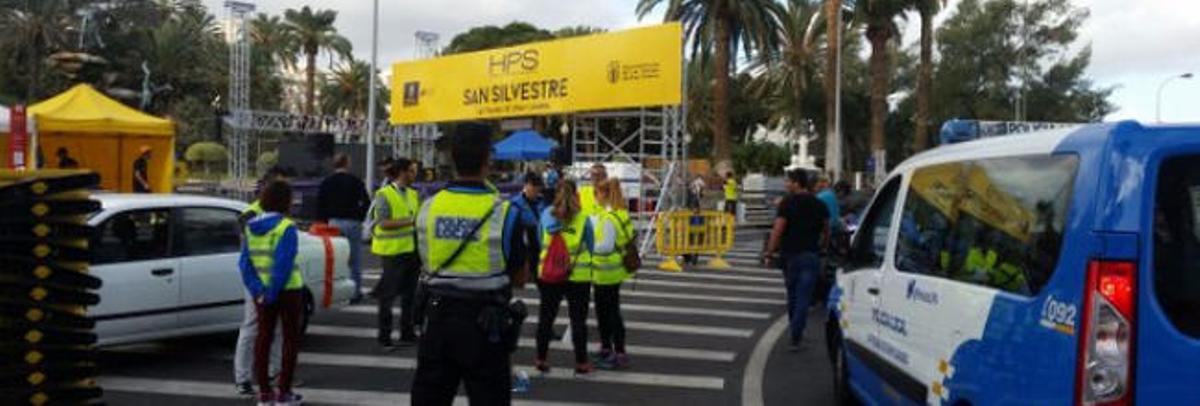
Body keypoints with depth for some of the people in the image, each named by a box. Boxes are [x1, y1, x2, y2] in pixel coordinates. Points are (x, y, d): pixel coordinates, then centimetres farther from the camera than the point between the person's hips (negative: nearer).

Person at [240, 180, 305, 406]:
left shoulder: (251, 227, 4)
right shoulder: (286, 228, -16)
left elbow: (245, 262, -1)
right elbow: (283, 264, -23)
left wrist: (257, 290, -7)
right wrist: (273, 293, -17)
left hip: (262, 291, 6)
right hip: (288, 290, -6)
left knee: (264, 337, 13)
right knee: (291, 338, 7)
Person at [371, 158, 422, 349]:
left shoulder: (413, 194, 12)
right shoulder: (384, 194, -9)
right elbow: (384, 223, -18)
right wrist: (411, 221, -23)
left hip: (412, 249, 7)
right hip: (393, 251, -7)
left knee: (410, 293, 12)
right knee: (389, 294, 0)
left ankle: (407, 334, 23)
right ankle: (384, 337, 8)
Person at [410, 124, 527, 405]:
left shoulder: (428, 208, -2)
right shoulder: (503, 212, -14)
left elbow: (427, 264, 9)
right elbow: (518, 274, -2)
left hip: (438, 318, 4)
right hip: (485, 323, -3)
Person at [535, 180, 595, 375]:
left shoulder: (547, 214, -5)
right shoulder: (583, 218, -9)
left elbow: (540, 240, 5)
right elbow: (590, 246, 0)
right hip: (578, 276, -2)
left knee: (546, 317, 14)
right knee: (578, 319, 8)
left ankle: (541, 359, 21)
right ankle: (581, 362, 14)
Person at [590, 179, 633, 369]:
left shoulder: (609, 218, -21)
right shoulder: (621, 213, 9)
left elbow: (606, 246, -24)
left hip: (607, 272, -10)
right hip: (614, 270, 10)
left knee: (611, 312, -2)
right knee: (603, 310, 19)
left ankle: (620, 354, 4)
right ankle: (606, 349, 29)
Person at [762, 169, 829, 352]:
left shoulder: (788, 203, -8)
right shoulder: (819, 205, 6)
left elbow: (778, 230, -15)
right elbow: (826, 231, 15)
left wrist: (770, 251, -8)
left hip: (790, 255, -2)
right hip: (811, 256, 2)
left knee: (792, 295, 16)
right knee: (803, 297, -2)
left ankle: (794, 330, 28)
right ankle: (795, 338, -8)